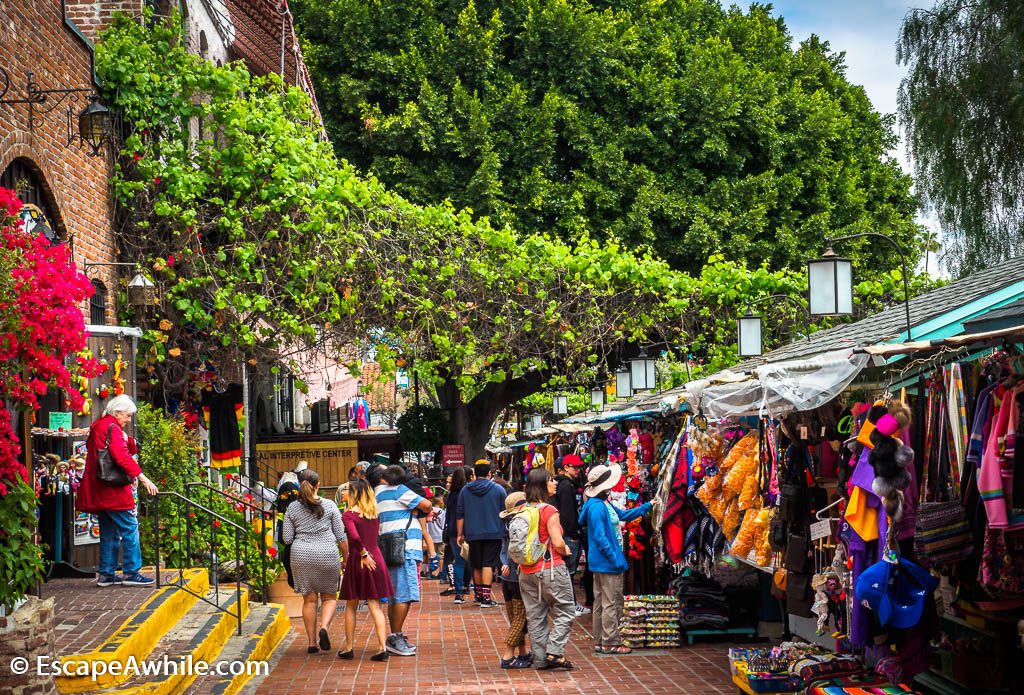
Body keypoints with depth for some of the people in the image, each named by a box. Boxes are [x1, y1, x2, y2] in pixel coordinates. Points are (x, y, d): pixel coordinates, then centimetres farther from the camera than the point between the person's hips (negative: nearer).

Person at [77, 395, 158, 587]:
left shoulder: (98, 426, 20)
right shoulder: (111, 427, -11)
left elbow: (131, 450, 20)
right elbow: (121, 456, -24)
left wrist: (126, 440, -1)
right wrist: (142, 478, -27)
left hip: (99, 490, 10)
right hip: (112, 489, -10)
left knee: (109, 531, 13)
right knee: (130, 527, -7)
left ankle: (106, 574, 14)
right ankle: (131, 572, -8)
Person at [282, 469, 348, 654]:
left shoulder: (292, 508, 3)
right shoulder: (330, 505, 0)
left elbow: (287, 539, 3)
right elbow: (341, 536, 0)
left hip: (301, 555, 1)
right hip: (327, 554, -1)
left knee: (309, 599, 9)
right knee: (329, 596, 13)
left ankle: (312, 642, 9)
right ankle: (323, 627, -13)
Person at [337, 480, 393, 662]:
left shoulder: (349, 515, -11)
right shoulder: (373, 513, 8)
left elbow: (355, 537, -24)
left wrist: (363, 554, -13)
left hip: (358, 560, -4)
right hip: (376, 558, 4)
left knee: (351, 607, 11)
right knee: (375, 606, 2)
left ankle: (348, 648, 17)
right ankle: (383, 647, -7)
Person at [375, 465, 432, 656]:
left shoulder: (376, 493, 18)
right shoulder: (398, 490, -5)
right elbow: (426, 505, -7)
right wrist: (428, 511, 17)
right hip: (404, 548, -9)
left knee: (394, 597, 13)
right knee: (404, 596, -8)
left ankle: (395, 638, 17)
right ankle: (396, 637, -8)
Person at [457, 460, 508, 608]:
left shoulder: (465, 490, 5)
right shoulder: (499, 489, -1)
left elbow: (460, 515, 7)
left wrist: (460, 534, 14)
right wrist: (505, 531, 16)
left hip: (473, 534, 2)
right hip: (493, 533, -2)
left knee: (477, 566, 14)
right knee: (488, 564, -6)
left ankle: (479, 594, 26)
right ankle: (486, 597, -14)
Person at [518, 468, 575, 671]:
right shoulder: (549, 511, -14)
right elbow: (558, 543, -19)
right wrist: (565, 551, 0)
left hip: (526, 571, 7)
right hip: (550, 569, -6)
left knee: (535, 616, 11)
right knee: (564, 612, 4)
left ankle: (541, 658, 14)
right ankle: (554, 653, -5)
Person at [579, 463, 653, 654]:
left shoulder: (604, 504, 11)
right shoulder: (597, 507, -21)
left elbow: (623, 515, 24)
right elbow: (600, 537, -23)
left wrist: (646, 507, 23)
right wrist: (615, 558, -20)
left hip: (603, 562, 11)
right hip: (606, 562, -11)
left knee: (601, 602, 15)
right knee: (612, 603, -3)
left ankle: (600, 641, 22)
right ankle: (610, 643, 3)